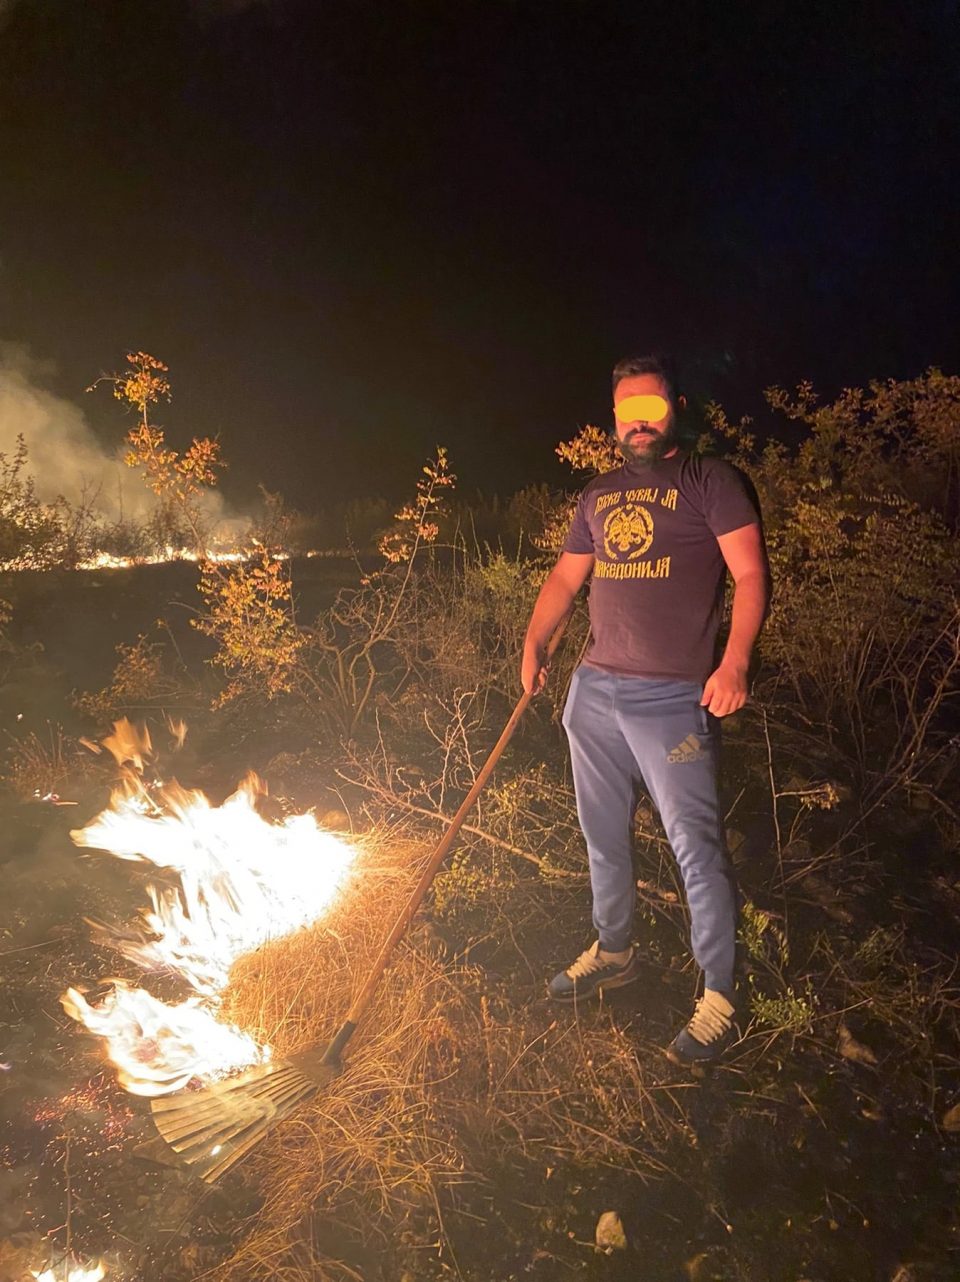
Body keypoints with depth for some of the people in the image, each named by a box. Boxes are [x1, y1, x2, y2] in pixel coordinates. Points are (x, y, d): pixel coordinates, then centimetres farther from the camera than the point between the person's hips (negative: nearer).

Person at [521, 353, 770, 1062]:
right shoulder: (598, 495, 16)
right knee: (604, 834, 16)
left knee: (696, 844, -3)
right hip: (593, 690, 6)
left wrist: (735, 661, -21)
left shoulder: (710, 480, -1)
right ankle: (613, 952, 35)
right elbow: (566, 578, 20)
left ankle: (719, 997, 11)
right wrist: (535, 644, 5)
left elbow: (751, 573, -8)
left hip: (673, 696, -6)